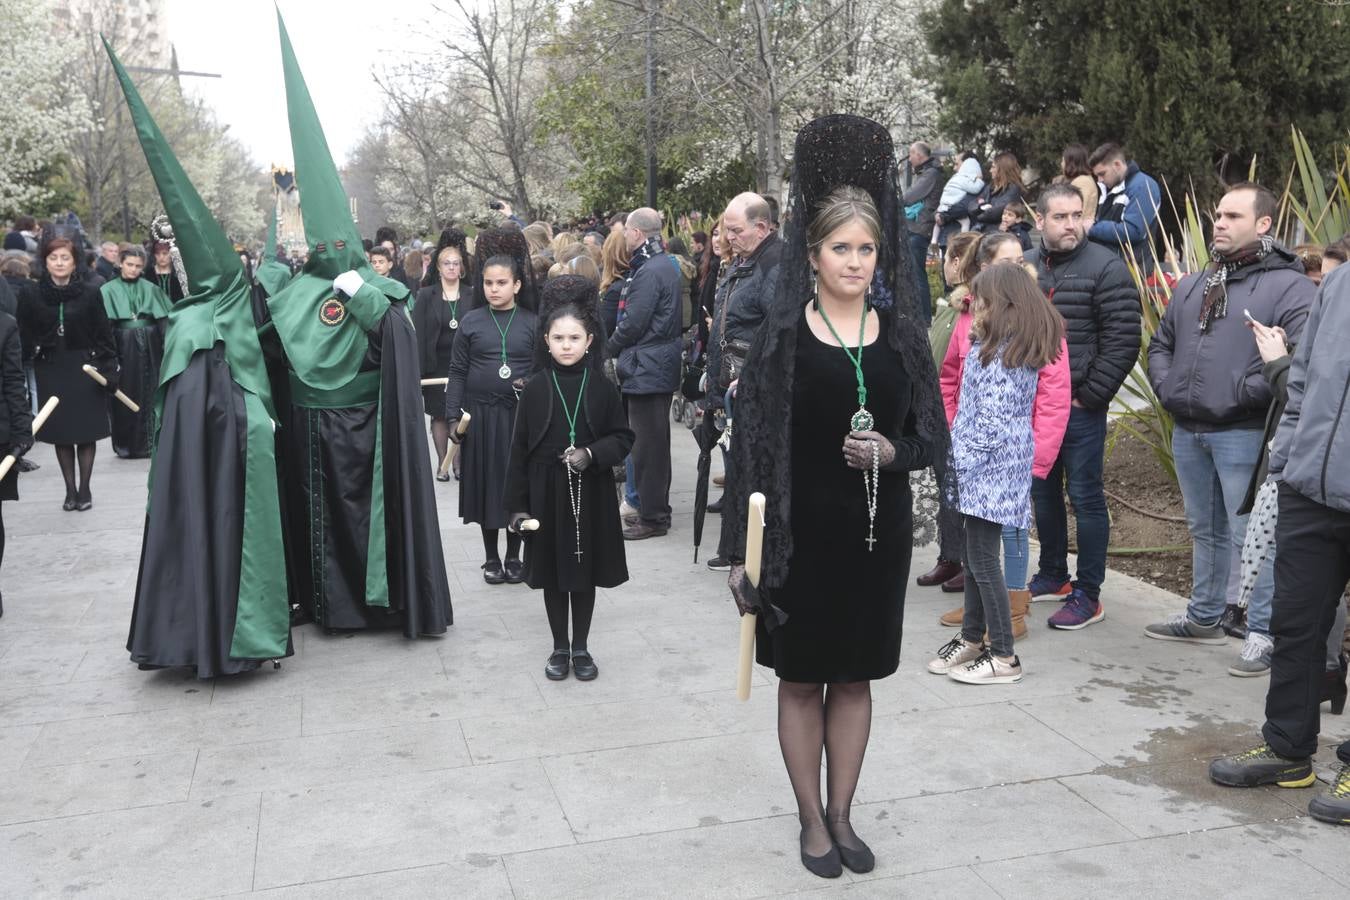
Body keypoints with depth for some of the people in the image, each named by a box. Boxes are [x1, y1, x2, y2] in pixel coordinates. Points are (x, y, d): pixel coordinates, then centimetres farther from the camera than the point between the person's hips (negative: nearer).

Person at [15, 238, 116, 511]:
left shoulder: (90, 292, -4)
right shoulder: (31, 293, 0)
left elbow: (104, 334, -3)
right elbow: (25, 336, 2)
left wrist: (109, 370, -7)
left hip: (85, 368, -1)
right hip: (50, 370, 2)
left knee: (87, 432, 2)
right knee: (60, 433, 5)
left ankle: (84, 488, 13)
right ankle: (70, 489, 14)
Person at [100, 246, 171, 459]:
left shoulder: (150, 289, 8)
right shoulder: (109, 290, 2)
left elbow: (164, 320, 5)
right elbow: (104, 324, -3)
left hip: (149, 347, 2)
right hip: (124, 347, -2)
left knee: (149, 393, 2)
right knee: (126, 395, 2)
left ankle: (148, 442, 11)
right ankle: (126, 444, 11)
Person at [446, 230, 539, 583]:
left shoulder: (531, 323, 1)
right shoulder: (471, 322, 2)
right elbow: (457, 372, 3)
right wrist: (453, 417, -3)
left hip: (520, 415, 0)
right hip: (481, 414, 0)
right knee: (485, 483, 6)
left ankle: (514, 556, 19)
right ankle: (491, 557, 18)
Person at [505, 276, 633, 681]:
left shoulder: (601, 388, -3)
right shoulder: (536, 388, -4)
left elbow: (623, 437, 2)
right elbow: (519, 448, -1)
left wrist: (592, 454, -17)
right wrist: (518, 503, -4)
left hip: (590, 492, 0)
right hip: (547, 492, 0)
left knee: (585, 571, 10)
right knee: (553, 572, 9)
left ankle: (581, 647, 24)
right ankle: (560, 647, 24)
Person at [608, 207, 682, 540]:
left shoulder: (649, 272, -18)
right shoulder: (667, 265, 13)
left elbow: (632, 325, -21)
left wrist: (608, 350, -3)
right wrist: (616, 350, 14)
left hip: (646, 369, -10)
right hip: (662, 366, 10)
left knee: (647, 444, -4)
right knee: (657, 442, 17)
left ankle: (652, 517, 3)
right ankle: (658, 509, 26)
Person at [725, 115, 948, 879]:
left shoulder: (900, 332, 2)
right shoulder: (784, 334, -6)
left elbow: (929, 434, 7)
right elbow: (755, 441, -7)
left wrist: (892, 453, -16)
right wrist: (752, 538, -10)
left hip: (877, 530, 3)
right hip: (803, 529, -2)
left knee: (855, 677, 13)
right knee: (802, 678, 9)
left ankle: (842, 814, 29)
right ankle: (812, 820, 26)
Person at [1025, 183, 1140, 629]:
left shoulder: (1105, 267, -8)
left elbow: (1122, 341, -12)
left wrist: (1089, 395, -12)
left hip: (1080, 407, -6)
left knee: (1085, 496, 0)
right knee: (1043, 491, 16)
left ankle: (1087, 594, 9)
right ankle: (1052, 575, 31)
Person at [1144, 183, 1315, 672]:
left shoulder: (1287, 285, -8)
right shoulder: (1194, 285, 16)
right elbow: (1161, 343, 24)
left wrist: (1242, 394, -19)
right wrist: (1166, 387, 6)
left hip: (1243, 434, -7)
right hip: (1187, 431, 7)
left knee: (1250, 535, -2)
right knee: (1204, 529, 19)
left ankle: (1264, 632, 9)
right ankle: (1204, 617, 32)